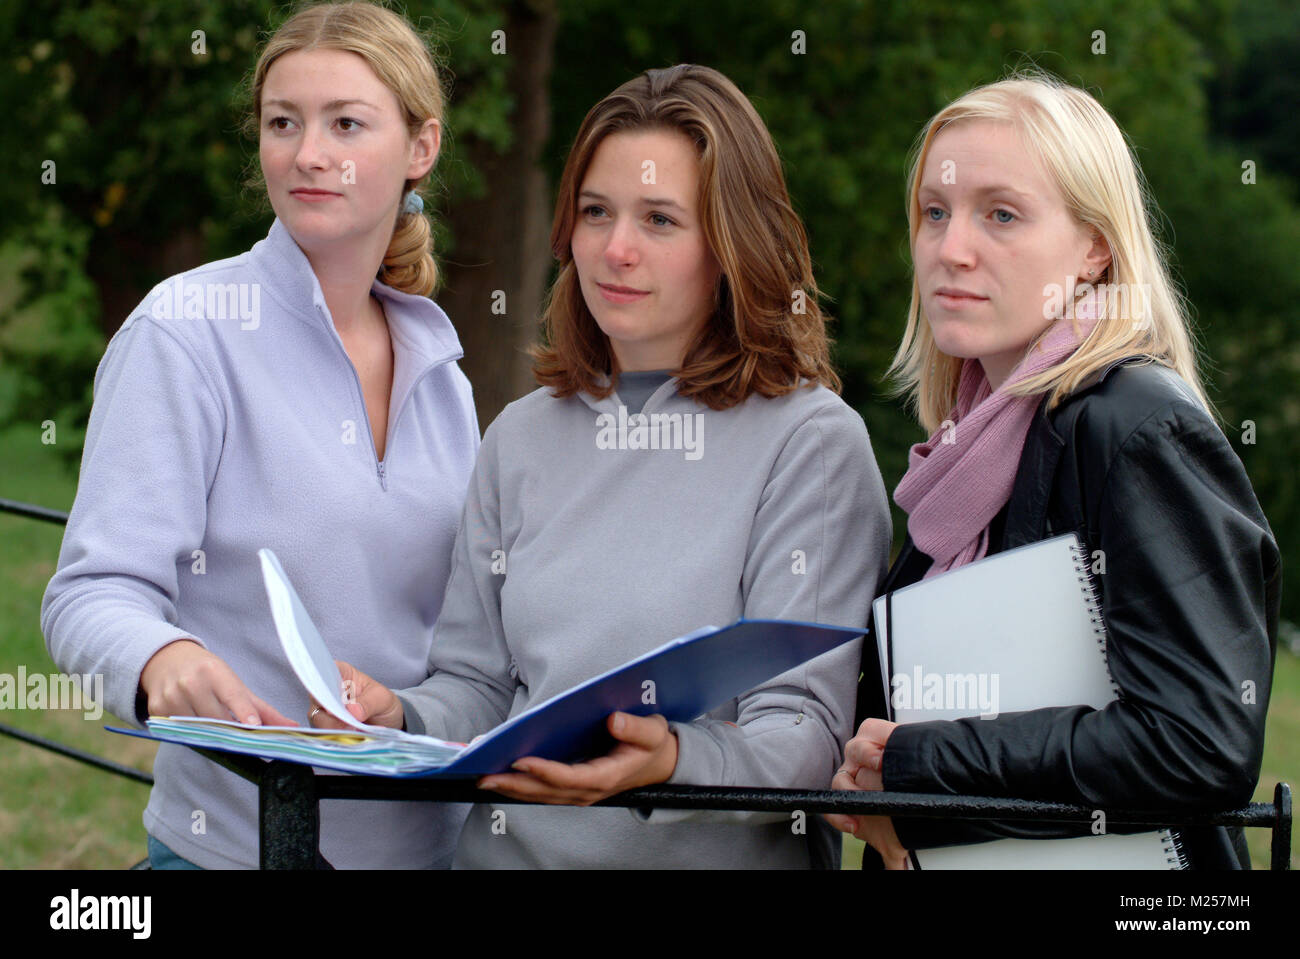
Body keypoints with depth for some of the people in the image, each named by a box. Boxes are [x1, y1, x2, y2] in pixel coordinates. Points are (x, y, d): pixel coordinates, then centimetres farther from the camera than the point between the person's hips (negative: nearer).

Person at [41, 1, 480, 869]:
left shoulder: (438, 364, 8)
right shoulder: (184, 331, -9)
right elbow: (97, 589, -17)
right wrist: (165, 657, -38)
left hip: (434, 833, 5)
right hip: (237, 839, -5)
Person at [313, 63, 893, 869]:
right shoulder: (524, 436, 14)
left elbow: (807, 727, -7)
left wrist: (672, 764, -24)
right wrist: (399, 718, -3)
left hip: (717, 859, -4)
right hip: (511, 849, 4)